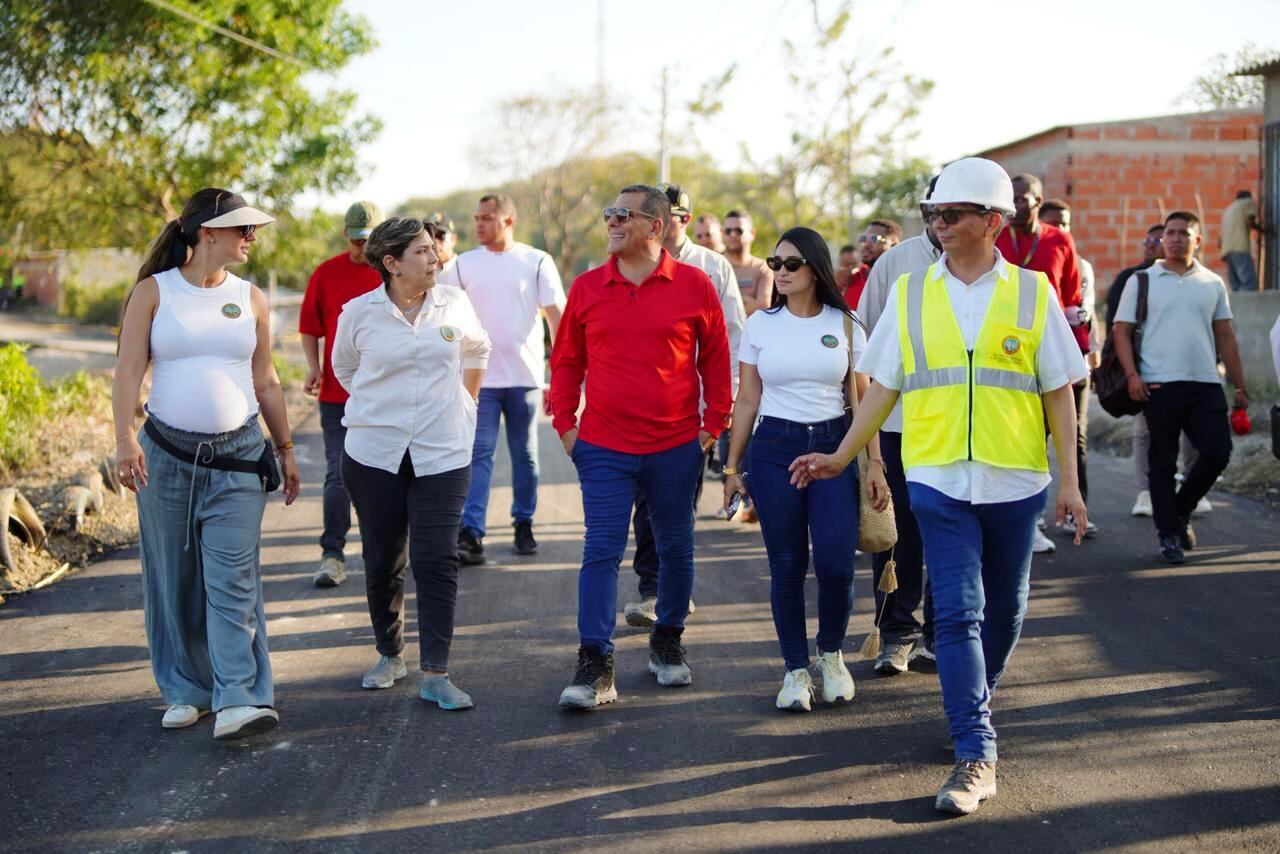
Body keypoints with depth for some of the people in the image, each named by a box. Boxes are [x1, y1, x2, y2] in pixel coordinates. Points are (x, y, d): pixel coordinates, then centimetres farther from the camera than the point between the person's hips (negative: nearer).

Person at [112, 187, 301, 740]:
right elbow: (129, 369, -6)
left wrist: (286, 450, 15)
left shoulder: (250, 299, 8)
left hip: (237, 455, 1)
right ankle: (185, 691, 19)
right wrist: (125, 438, -19)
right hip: (167, 453, -1)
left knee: (233, 580, -9)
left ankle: (238, 700, -14)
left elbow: (265, 382, 15)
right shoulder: (154, 291, 0)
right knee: (173, 581, 6)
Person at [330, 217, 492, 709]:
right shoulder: (359, 313, -3)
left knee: (437, 562, -7)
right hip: (374, 452, 0)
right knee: (382, 561, 8)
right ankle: (389, 655, 27)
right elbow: (344, 368, 16)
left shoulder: (454, 304, 0)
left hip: (442, 454, 0)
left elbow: (476, 350, 20)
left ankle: (435, 674, -4)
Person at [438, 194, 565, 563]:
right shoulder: (463, 265, 7)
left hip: (525, 376, 0)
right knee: (478, 456, -7)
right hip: (479, 377, 1)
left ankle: (524, 525, 23)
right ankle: (470, 534, -11)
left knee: (525, 455, 10)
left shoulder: (537, 262, 1)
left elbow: (556, 315, -1)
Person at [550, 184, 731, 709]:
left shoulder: (693, 285, -1)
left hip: (676, 447, 0)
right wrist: (565, 424, 6)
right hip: (603, 448, 0)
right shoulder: (586, 288, 3)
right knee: (601, 553, -4)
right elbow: (566, 360, 12)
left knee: (676, 549, 12)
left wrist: (713, 423, 3)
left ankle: (667, 642, 30)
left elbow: (716, 357, 6)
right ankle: (595, 665, -4)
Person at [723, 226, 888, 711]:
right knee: (787, 567, 1)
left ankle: (831, 654, 18)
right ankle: (796, 671, 14)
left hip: (834, 446, 0)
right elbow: (747, 400, 8)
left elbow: (864, 398, 6)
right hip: (774, 449, 0)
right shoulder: (760, 325, 4)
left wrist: (875, 462, 0)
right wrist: (732, 466, 6)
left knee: (836, 563, -8)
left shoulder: (845, 325, 4)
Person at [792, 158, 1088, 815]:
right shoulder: (909, 294, 5)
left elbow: (1058, 392, 4)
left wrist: (1069, 481, 0)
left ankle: (974, 705, 36)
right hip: (939, 478, 0)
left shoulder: (1032, 292, 2)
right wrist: (842, 456, 7)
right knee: (957, 612, -8)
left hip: (1016, 480, 1)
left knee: (1003, 607, 13)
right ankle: (975, 754, -7)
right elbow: (883, 386, 10)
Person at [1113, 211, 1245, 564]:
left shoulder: (1213, 284, 12)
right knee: (1163, 462, 2)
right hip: (1160, 385, -2)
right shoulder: (1143, 280, 5)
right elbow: (1122, 330, 2)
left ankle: (1181, 510, 19)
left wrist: (1240, 387, 10)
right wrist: (1132, 374, -11)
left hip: (1206, 384, 2)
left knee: (1218, 451, -5)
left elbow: (1226, 337, 14)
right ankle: (1169, 534, 11)